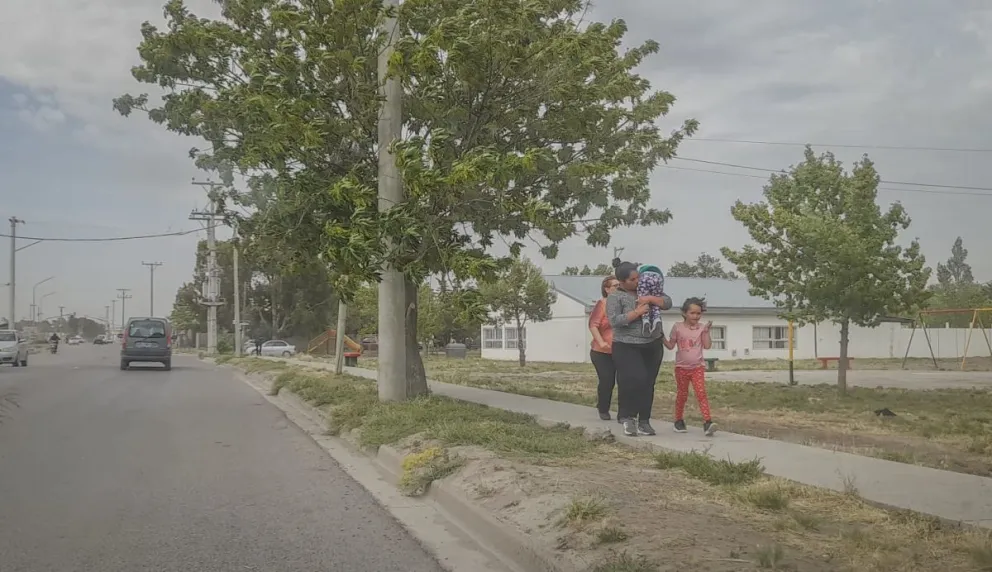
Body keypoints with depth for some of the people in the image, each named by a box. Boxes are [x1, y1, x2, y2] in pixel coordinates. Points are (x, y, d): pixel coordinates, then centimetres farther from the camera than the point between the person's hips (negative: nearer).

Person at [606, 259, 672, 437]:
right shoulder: (615, 297, -6)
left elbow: (668, 302, 3)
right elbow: (614, 321, -18)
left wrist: (650, 298, -14)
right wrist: (637, 312, -20)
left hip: (653, 346, 5)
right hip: (627, 347, -5)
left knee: (648, 384, 7)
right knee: (635, 380, -18)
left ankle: (644, 421, 15)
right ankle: (628, 417, 1)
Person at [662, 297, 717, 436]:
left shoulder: (701, 328, 1)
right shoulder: (677, 327, 0)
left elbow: (707, 346, -6)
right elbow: (671, 345, 2)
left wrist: (706, 331, -13)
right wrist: (662, 338, -14)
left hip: (697, 367, 0)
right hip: (681, 367, 1)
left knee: (701, 393, -14)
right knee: (682, 395, 10)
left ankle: (707, 422, -20)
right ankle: (678, 420, 26)